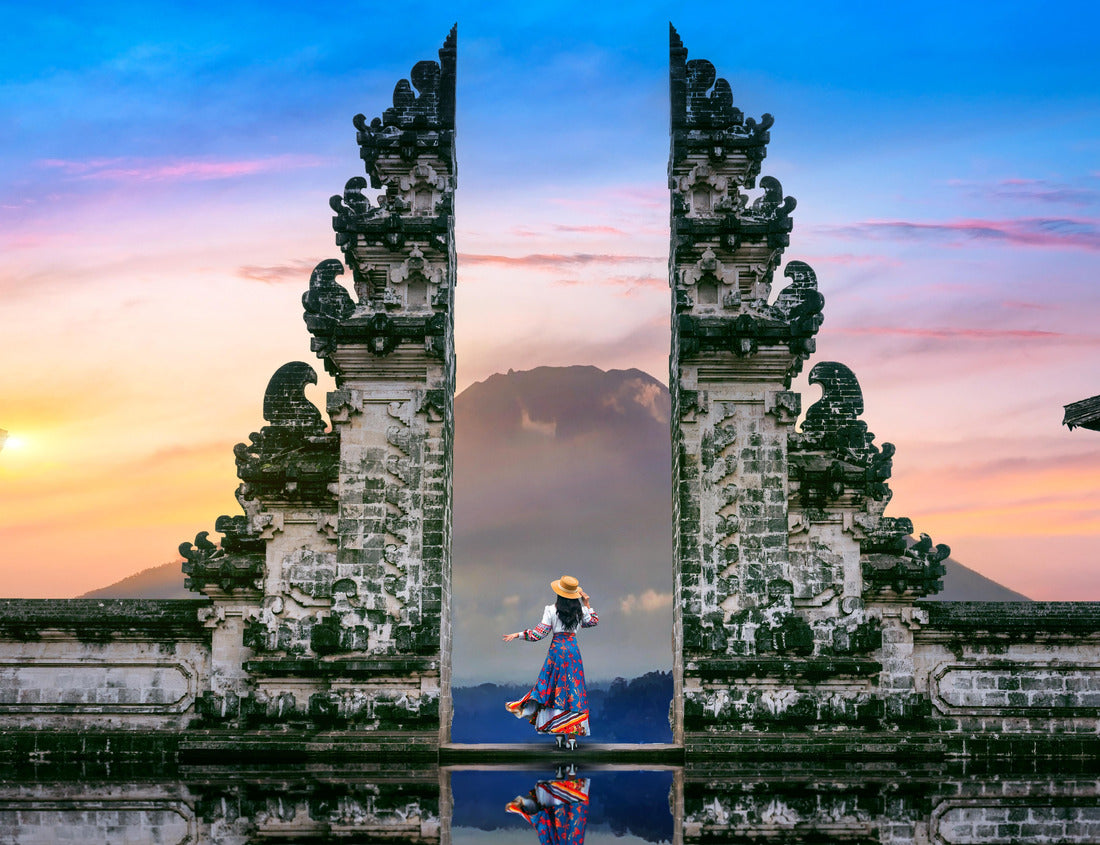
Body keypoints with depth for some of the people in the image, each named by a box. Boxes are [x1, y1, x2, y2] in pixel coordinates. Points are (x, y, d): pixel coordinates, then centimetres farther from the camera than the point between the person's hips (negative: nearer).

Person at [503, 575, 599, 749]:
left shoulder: (551, 610, -8)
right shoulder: (581, 610, 1)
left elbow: (538, 634, -9)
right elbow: (593, 622, 21)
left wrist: (518, 634, 2)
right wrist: (587, 604, 25)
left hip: (556, 651, -2)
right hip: (573, 651, 2)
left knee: (555, 690, 7)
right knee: (573, 691, 5)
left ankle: (558, 733, 4)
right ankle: (572, 733, -1)